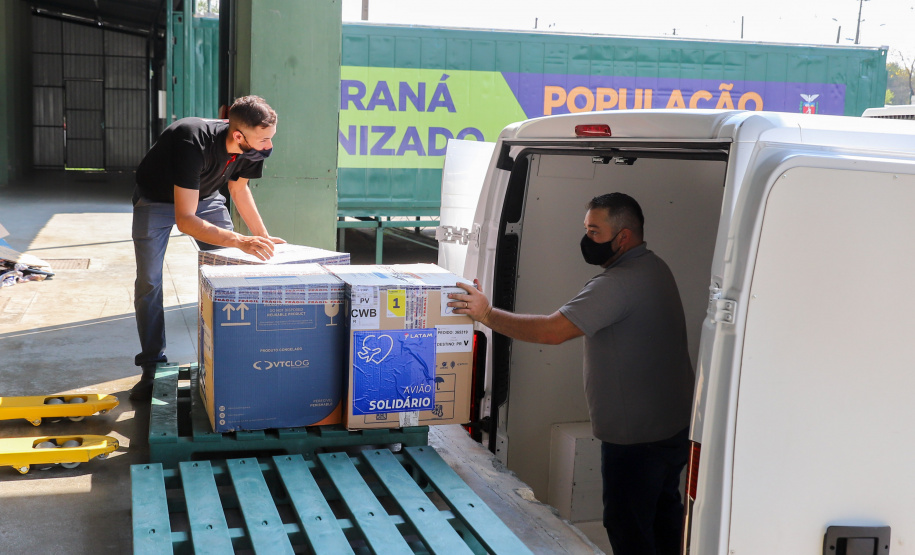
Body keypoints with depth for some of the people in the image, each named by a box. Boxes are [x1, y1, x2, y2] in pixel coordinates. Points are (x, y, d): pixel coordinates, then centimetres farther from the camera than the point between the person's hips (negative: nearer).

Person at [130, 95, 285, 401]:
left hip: (205, 196, 5)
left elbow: (239, 188, -1)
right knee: (148, 283, -9)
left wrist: (264, 237, -7)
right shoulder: (194, 144, -43)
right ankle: (152, 369, 2)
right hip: (156, 200, -5)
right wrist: (240, 241, -51)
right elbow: (185, 220, -43)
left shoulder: (255, 148, -23)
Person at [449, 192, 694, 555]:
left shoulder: (619, 283, -26)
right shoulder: (654, 267, 7)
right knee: (664, 513, 24)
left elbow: (552, 331, -30)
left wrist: (487, 314, -21)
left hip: (637, 436, -10)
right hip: (675, 424, 10)